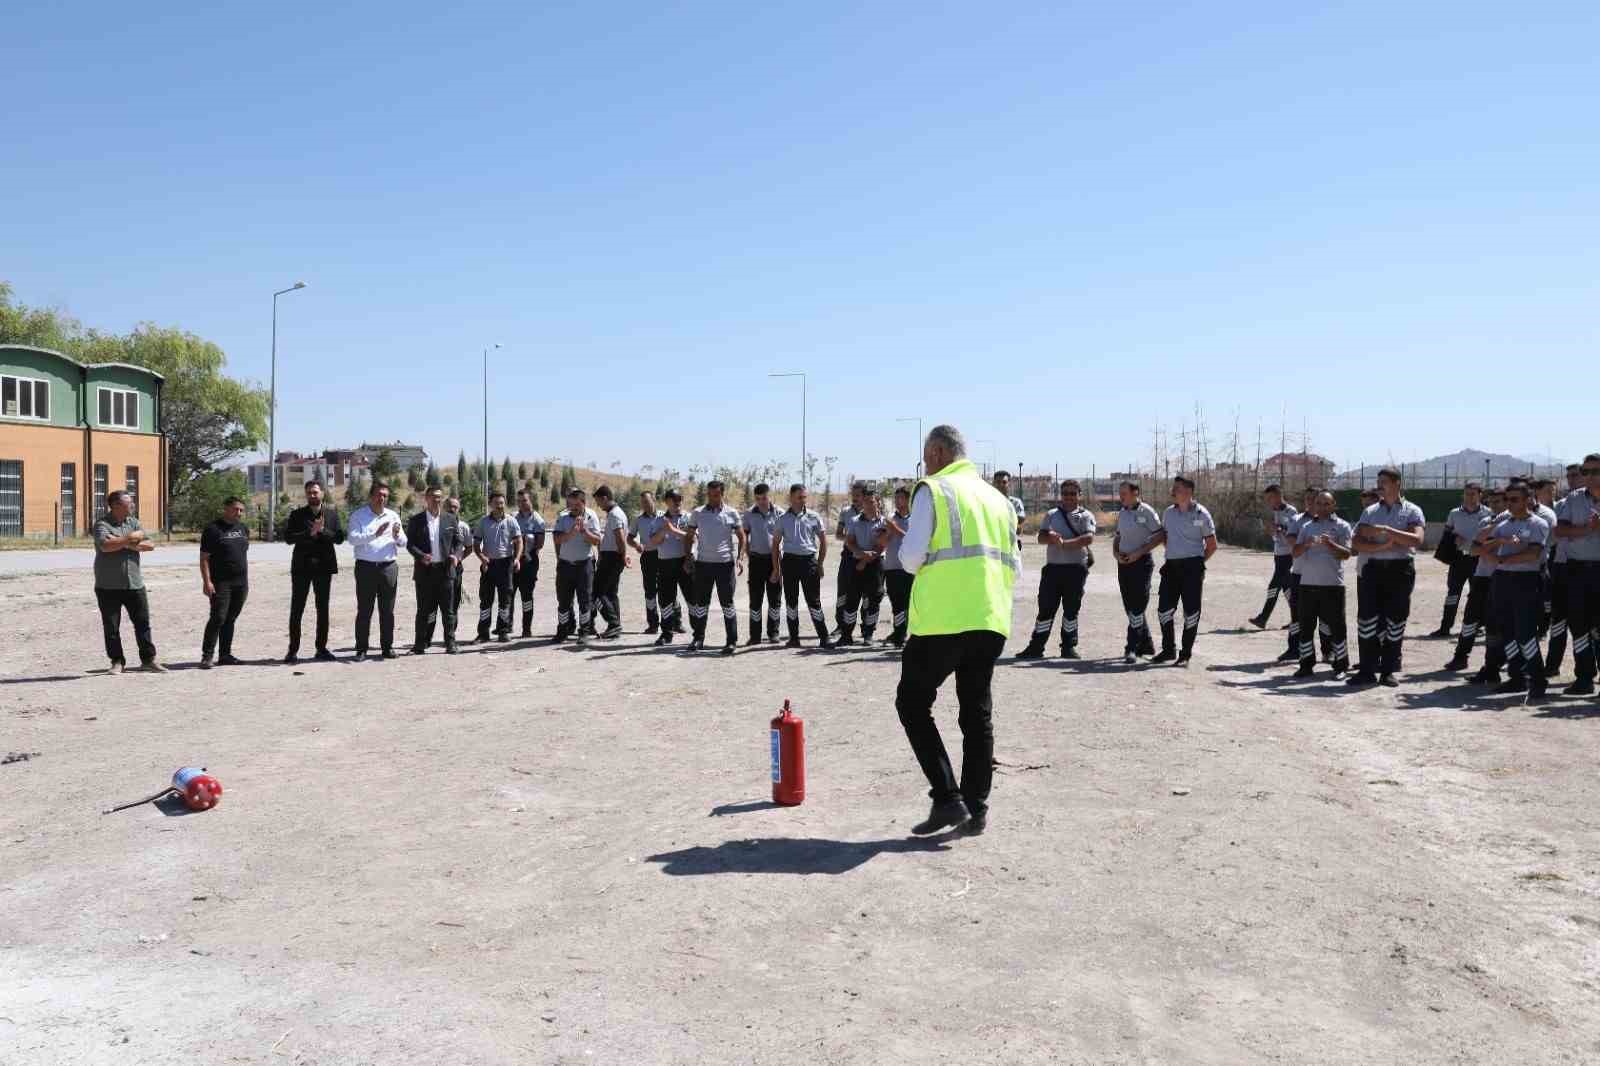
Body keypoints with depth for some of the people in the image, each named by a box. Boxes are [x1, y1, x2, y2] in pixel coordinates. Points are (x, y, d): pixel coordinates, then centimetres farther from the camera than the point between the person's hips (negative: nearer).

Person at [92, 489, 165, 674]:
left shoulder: (133, 523, 8)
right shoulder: (102, 524, -7)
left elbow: (150, 545, -1)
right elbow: (105, 545, -26)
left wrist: (126, 543, -15)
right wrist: (131, 538, -15)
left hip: (134, 583, 4)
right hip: (108, 586, -4)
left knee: (143, 623, 6)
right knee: (111, 626, 4)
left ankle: (148, 659, 14)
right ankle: (117, 662, 14)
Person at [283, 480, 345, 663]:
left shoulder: (332, 513, 7)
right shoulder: (297, 514, 3)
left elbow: (339, 537, -1)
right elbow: (288, 537, -8)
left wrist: (322, 531, -15)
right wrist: (310, 533, -19)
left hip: (324, 567, 2)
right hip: (301, 567, -1)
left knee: (323, 609, 7)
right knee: (296, 610, 0)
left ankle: (321, 648, 15)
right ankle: (293, 650, 5)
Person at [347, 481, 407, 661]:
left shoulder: (393, 516, 13)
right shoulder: (358, 515, 3)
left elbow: (403, 543, 11)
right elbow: (353, 539, -12)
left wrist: (397, 535, -11)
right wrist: (375, 534, -22)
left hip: (388, 567, 3)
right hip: (366, 567, -3)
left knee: (387, 610, 6)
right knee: (364, 610, -1)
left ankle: (387, 646, 13)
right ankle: (361, 649, 4)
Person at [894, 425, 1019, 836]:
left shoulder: (933, 490, -3)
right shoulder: (997, 498, 17)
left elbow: (910, 558, -10)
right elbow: (1014, 567, 15)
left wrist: (911, 558, 12)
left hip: (942, 619, -6)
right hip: (991, 621, 6)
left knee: (913, 703, 7)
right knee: (977, 712, 14)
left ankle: (947, 799, -1)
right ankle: (976, 809, 15)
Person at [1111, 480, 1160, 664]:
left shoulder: (1146, 511, -9)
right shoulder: (1121, 513, 12)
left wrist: (1139, 553, -16)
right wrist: (1116, 553, 1)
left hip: (1141, 562, -7)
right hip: (1123, 563, 8)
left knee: (1137, 606, -9)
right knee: (1129, 606, 11)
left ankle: (1131, 647, -9)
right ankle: (1146, 644, 23)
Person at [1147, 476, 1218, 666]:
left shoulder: (1201, 514, -6)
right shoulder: (1168, 512, 8)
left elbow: (1212, 545, 0)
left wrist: (1198, 562, 3)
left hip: (1192, 566, -5)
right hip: (1171, 566, 5)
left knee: (1191, 611, -1)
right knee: (1164, 609, 5)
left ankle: (1186, 653, 8)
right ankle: (1168, 650, 18)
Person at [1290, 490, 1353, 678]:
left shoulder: (1342, 526, 3)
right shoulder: (1306, 526, 14)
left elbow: (1347, 554, -6)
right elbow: (1295, 552, 7)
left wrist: (1331, 544, -23)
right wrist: (1306, 544, -13)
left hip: (1332, 584, -4)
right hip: (1308, 583, 4)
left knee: (1336, 626, 1)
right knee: (1306, 626, 6)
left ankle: (1341, 665, 9)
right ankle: (1307, 664, 14)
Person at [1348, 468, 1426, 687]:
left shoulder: (1412, 511, 2)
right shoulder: (1370, 512, 11)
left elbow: (1417, 540, -16)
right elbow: (1358, 544, 0)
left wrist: (1385, 530, -19)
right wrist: (1383, 546, -16)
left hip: (1401, 568, -3)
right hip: (1375, 568, 3)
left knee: (1395, 620, 2)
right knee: (1366, 619, -3)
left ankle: (1388, 671, 12)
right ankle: (1367, 670, 3)